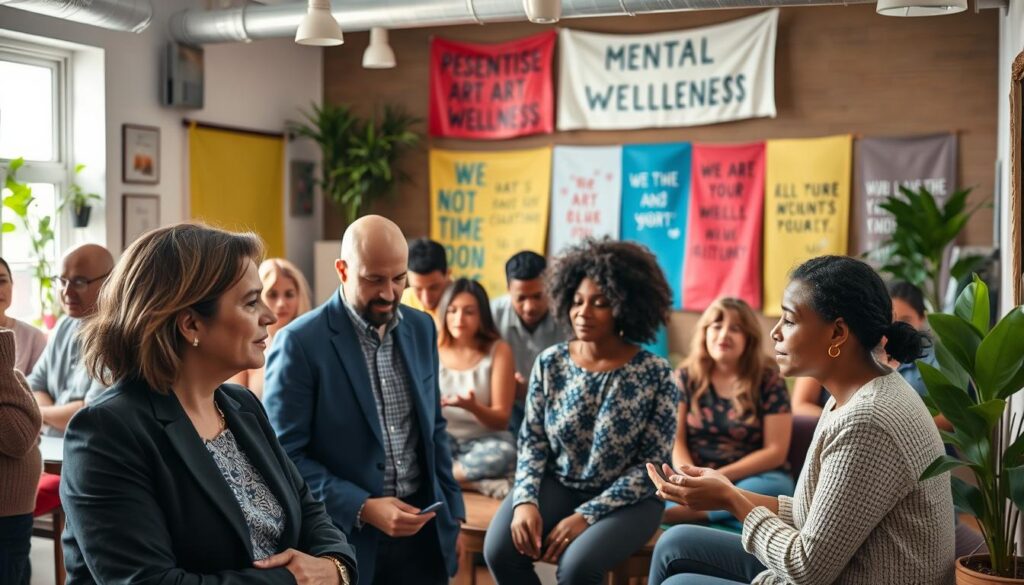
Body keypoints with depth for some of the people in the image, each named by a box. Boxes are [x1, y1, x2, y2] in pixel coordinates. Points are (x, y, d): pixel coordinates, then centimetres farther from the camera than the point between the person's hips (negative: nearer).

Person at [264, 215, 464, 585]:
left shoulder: (421, 329, 5)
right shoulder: (300, 342, -12)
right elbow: (284, 455, -12)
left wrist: (451, 515, 10)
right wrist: (363, 509, -19)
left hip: (421, 531, 5)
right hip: (345, 537, -5)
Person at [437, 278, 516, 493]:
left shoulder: (498, 350, -6)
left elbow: (501, 420, -10)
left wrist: (473, 407, -31)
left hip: (484, 440, -2)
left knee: (505, 453, -36)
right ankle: (479, 483, -25)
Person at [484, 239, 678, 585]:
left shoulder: (655, 374, -11)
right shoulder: (550, 363, -1)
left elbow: (652, 466, -11)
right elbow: (532, 440, 3)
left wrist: (587, 515, -18)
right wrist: (526, 500, -16)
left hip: (626, 500, -3)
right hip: (558, 485, 3)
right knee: (500, 550, -22)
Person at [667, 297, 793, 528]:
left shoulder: (769, 381, 3)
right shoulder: (686, 376, 9)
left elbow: (775, 451, -3)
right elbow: (675, 439, 3)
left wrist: (721, 476, -13)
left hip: (751, 479, 0)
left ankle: (686, 512, -41)